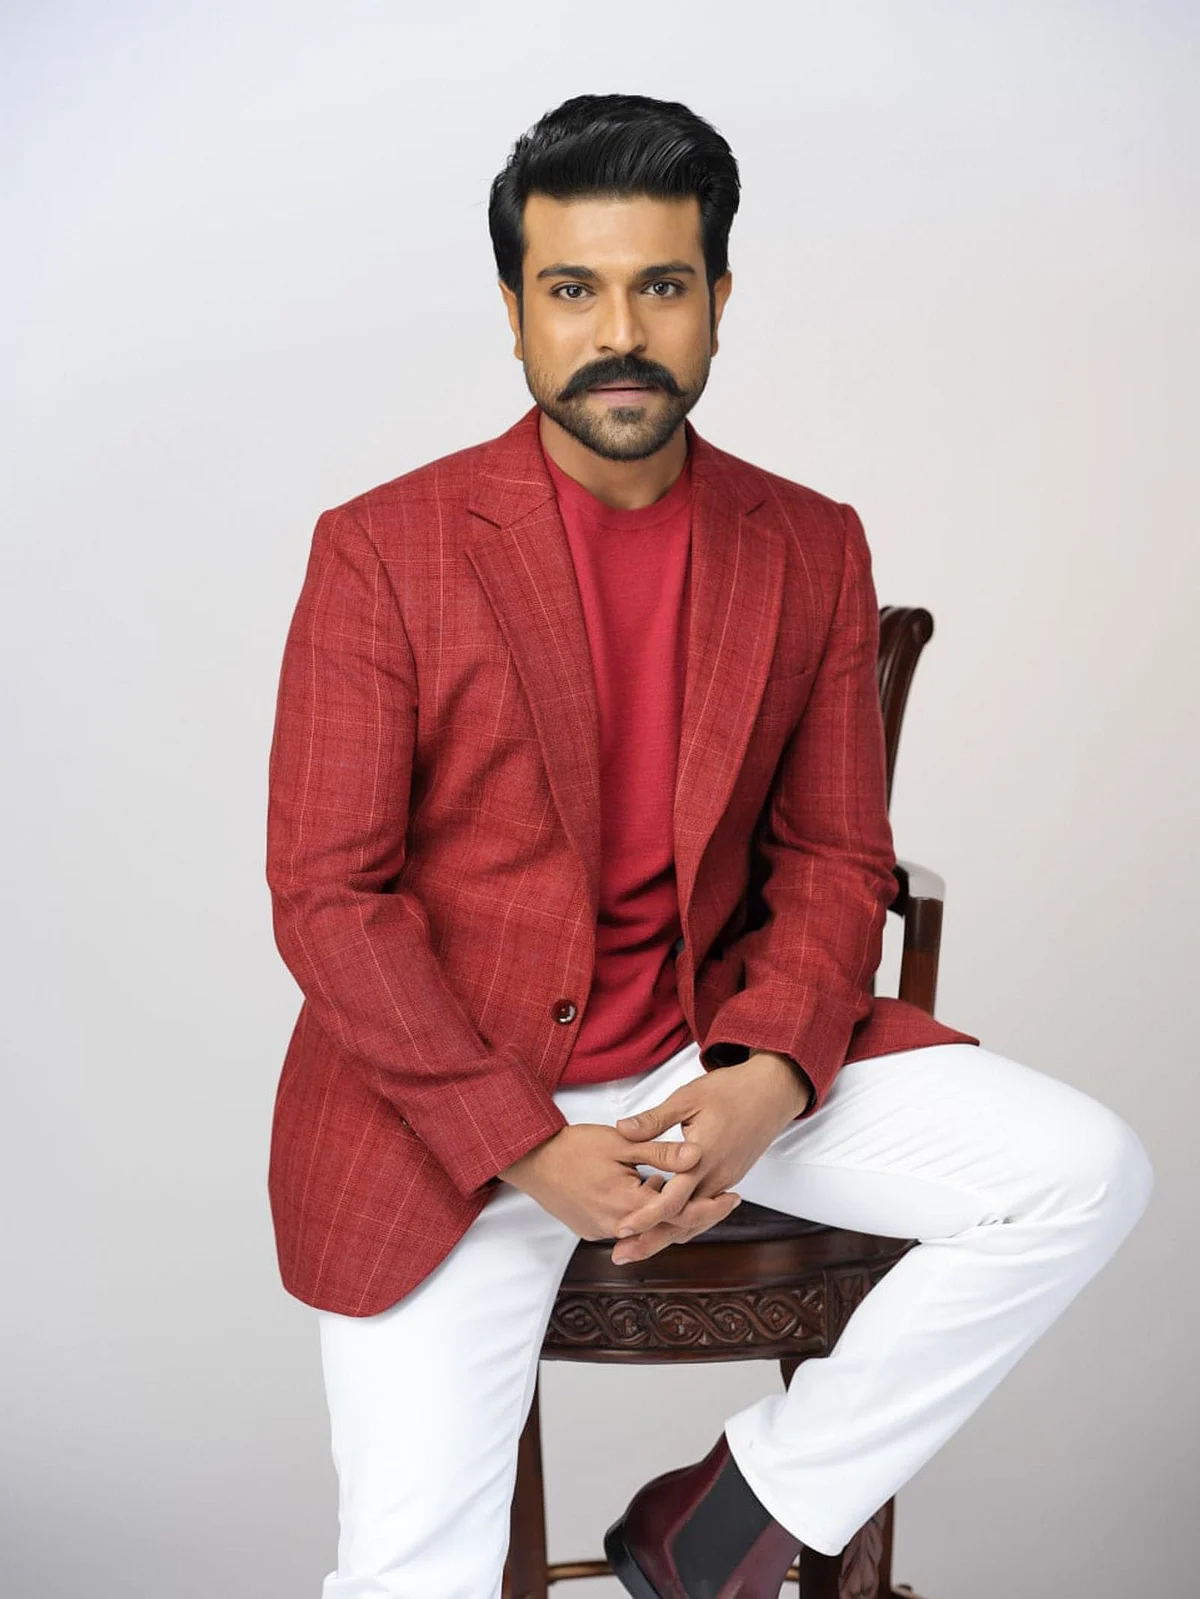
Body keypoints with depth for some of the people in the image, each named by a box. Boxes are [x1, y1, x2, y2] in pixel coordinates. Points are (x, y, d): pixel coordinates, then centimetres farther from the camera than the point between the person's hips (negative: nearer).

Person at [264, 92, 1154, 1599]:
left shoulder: (812, 551, 3)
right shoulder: (381, 550, -7)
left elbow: (836, 862, 5)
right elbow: (326, 897, -9)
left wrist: (766, 1080, -15)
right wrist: (532, 1152, -17)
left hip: (716, 1054, 4)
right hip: (451, 1097, -3)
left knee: (1087, 1171, -13)